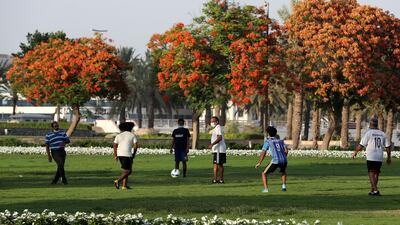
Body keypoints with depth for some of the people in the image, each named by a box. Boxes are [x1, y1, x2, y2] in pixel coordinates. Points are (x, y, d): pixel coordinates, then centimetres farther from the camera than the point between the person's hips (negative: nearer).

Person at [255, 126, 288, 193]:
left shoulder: (267, 141, 7)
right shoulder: (280, 141, 21)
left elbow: (263, 153, -1)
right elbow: (286, 150, 11)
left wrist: (259, 163, 5)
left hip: (275, 161, -5)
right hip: (284, 161, 5)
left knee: (264, 174, 12)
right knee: (283, 172, 37)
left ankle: (266, 189, -4)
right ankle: (284, 186, 21)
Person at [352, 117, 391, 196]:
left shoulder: (368, 133, -6)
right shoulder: (382, 134, 10)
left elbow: (361, 145, -7)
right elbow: (387, 146, 10)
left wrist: (355, 152, 7)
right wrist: (389, 157, 20)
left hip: (371, 158, -5)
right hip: (380, 158, 5)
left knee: (371, 173, -5)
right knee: (376, 173, 14)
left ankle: (375, 190, -19)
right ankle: (373, 190, 19)